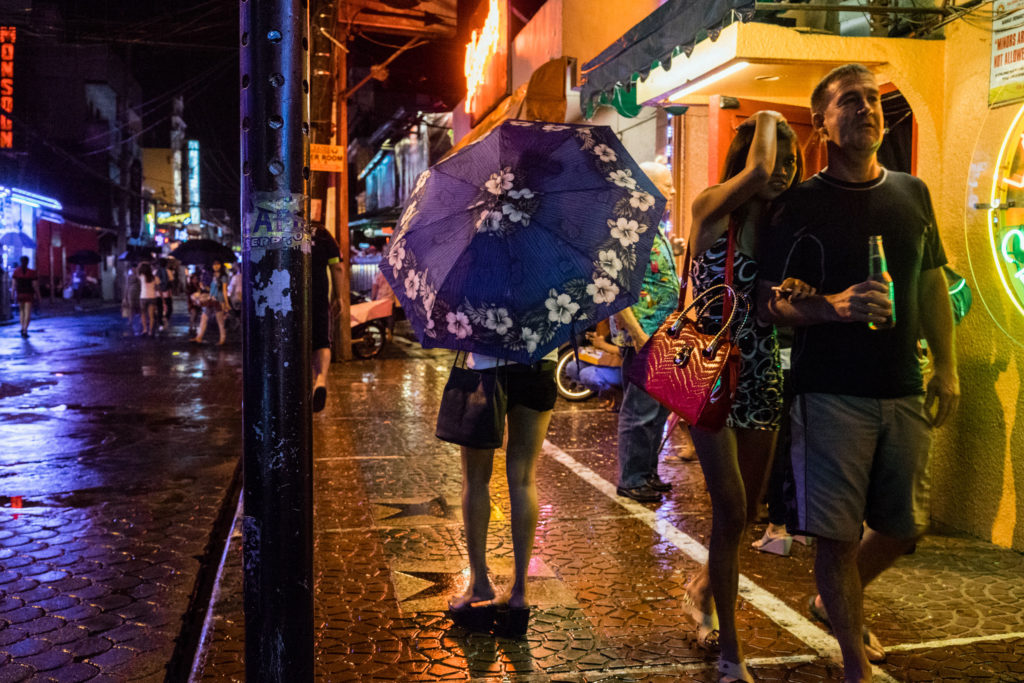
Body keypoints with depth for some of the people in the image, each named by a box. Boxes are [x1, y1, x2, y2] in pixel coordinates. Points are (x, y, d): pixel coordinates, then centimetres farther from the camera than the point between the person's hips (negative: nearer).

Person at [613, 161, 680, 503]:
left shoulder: (656, 230, 17)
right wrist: (638, 336, -23)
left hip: (661, 338, 10)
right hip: (643, 338, -10)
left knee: (657, 408, 15)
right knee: (639, 410, -2)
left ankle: (647, 473, 27)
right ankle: (632, 481, 10)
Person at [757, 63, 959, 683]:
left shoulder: (912, 193, 11)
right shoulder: (804, 204, -3)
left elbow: (932, 284, 16)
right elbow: (770, 300, -7)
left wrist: (947, 367, 11)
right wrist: (833, 306, -25)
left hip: (904, 391, 5)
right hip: (831, 393, -5)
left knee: (905, 527, 12)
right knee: (839, 533, -1)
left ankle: (840, 599, 40)